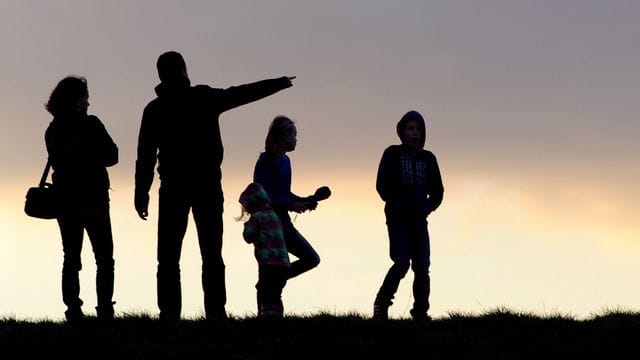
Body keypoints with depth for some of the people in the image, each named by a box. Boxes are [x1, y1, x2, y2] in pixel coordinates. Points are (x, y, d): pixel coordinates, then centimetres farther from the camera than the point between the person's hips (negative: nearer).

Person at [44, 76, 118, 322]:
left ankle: (73, 310, 0)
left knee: (71, 258, 9)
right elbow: (111, 156, -8)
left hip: (64, 200, 4)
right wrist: (92, 160, 6)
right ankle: (105, 310, -8)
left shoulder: (52, 131, 4)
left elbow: (56, 161, 10)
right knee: (104, 258, 3)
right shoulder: (90, 125, -10)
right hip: (93, 199, -4)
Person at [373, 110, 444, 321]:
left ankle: (420, 312, 3)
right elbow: (382, 185, -3)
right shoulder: (393, 154, 2)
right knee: (402, 264, -15)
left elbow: (437, 192, 12)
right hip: (397, 219, -3)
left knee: (422, 267, -3)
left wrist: (427, 208, -4)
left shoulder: (428, 159, 10)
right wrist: (398, 205, -11)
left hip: (419, 221, 4)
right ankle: (381, 304, 2)